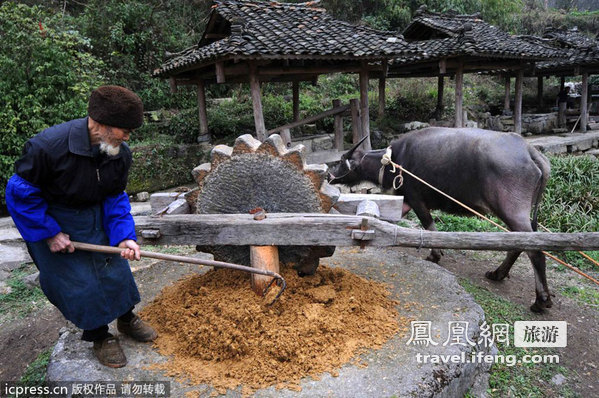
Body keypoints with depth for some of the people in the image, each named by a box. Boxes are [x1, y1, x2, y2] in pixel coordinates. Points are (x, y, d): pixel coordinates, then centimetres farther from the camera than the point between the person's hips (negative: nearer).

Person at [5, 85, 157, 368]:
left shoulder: (121, 154, -15)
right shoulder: (48, 146, -32)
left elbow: (115, 197, -5)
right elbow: (21, 192, -20)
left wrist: (124, 236, -18)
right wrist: (50, 233, -18)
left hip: (97, 218, 5)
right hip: (51, 220, -4)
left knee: (115, 268, 10)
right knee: (78, 281, 1)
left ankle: (126, 318, 36)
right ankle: (99, 337, 23)